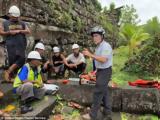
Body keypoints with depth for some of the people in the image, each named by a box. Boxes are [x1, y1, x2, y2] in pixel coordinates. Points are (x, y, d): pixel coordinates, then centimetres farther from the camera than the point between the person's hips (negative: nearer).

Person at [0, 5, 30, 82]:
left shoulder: (22, 23, 17)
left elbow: (28, 31, 7)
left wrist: (19, 31, -6)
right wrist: (9, 32, -6)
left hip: (21, 45, 2)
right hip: (11, 46, -2)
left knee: (22, 59, -14)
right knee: (12, 61, -2)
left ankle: (8, 71, -1)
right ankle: (10, 76, 9)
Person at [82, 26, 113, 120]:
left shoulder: (106, 46, -19)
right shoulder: (99, 46, 11)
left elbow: (103, 60, -30)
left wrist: (90, 55, -29)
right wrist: (89, 54, 4)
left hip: (105, 72, -10)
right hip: (100, 71, 10)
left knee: (98, 92, -3)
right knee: (104, 92, 16)